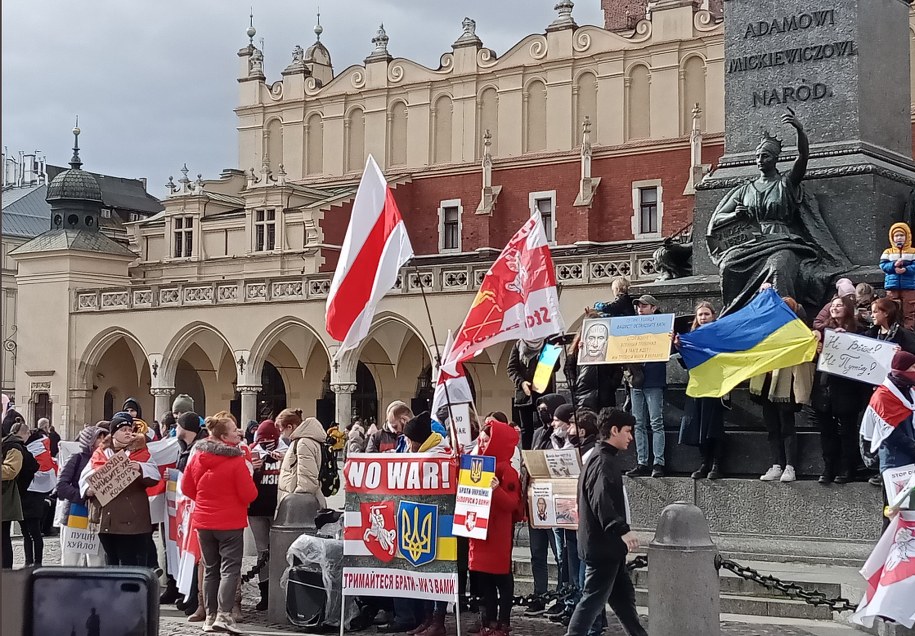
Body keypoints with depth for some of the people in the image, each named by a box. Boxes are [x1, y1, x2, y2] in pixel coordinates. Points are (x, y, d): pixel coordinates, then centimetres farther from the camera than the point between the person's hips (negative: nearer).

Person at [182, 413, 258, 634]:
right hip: (230, 522, -5)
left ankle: (210, 616, 16)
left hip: (204, 522, 5)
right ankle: (224, 615, -13)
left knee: (210, 570, 14)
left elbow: (186, 487, 8)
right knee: (230, 569, -2)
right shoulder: (237, 460, -17)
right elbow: (249, 494, -14)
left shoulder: (197, 457, 0)